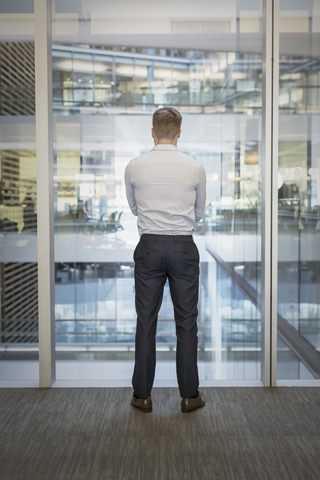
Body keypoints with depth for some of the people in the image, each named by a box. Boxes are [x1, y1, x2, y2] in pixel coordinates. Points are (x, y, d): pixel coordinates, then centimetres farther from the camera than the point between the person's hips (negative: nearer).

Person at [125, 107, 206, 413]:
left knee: (146, 322, 8)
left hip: (149, 247, 1)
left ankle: (142, 395, 18)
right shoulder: (195, 168, -2)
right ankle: (189, 395, 17)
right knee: (186, 322, 8)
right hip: (184, 248, 0)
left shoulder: (134, 167, -1)